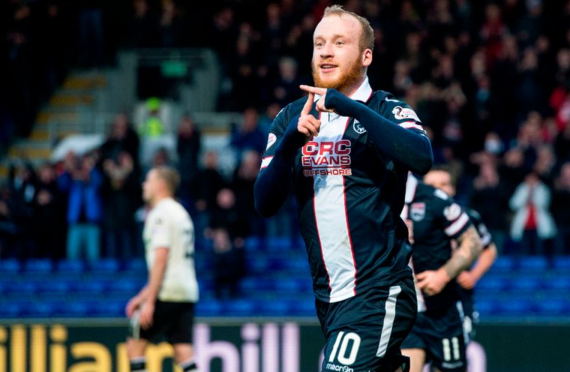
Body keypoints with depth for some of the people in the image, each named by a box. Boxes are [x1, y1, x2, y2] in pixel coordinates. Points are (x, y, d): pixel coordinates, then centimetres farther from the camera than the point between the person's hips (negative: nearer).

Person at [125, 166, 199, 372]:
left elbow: (161, 258, -18)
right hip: (187, 293, 8)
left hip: (167, 294, -8)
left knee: (135, 343, 3)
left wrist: (149, 301, -20)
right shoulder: (181, 213, 22)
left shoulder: (160, 214, -8)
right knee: (183, 350, 2)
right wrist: (143, 296, 27)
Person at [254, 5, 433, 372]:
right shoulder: (292, 118, 10)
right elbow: (265, 202, 2)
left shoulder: (387, 111, -5)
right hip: (328, 296, 6)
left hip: (379, 291, -6)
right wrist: (291, 139, -15)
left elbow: (421, 158, -27)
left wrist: (349, 107, -26)